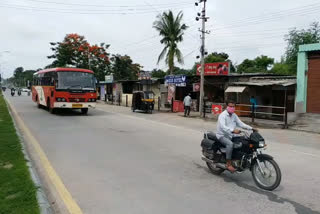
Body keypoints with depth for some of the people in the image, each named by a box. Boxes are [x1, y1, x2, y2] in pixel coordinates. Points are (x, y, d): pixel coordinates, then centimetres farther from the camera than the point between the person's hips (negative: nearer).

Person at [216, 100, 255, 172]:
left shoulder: (234, 115, 12)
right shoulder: (222, 115, -13)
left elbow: (240, 123, 10)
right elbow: (223, 127, -28)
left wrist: (251, 128, -4)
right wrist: (233, 130, -44)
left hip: (231, 136, 8)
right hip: (222, 135, -8)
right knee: (230, 144, -34)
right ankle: (228, 164, -27)